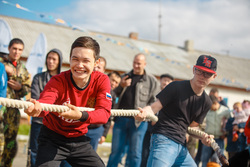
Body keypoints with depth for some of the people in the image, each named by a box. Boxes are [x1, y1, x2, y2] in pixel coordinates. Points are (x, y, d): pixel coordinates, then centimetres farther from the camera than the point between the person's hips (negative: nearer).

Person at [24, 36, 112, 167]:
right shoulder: (58, 81, -20)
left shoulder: (101, 81, -12)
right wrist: (36, 107, -66)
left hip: (79, 139, 3)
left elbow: (104, 113, -23)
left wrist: (81, 116, -44)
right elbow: (45, 101, -40)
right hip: (53, 139, -3)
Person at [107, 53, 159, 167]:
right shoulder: (125, 77, 16)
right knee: (116, 151, 5)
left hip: (138, 121, -3)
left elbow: (154, 102, 4)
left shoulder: (152, 81, 5)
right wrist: (121, 86, -1)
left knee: (134, 153, 0)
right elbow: (114, 95, 19)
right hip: (121, 119, 3)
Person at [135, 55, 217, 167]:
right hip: (164, 140, -7)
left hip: (182, 147, 7)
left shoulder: (206, 102, 13)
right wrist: (143, 112, -31)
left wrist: (203, 138, -2)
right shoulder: (177, 87, -4)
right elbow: (154, 108, -9)